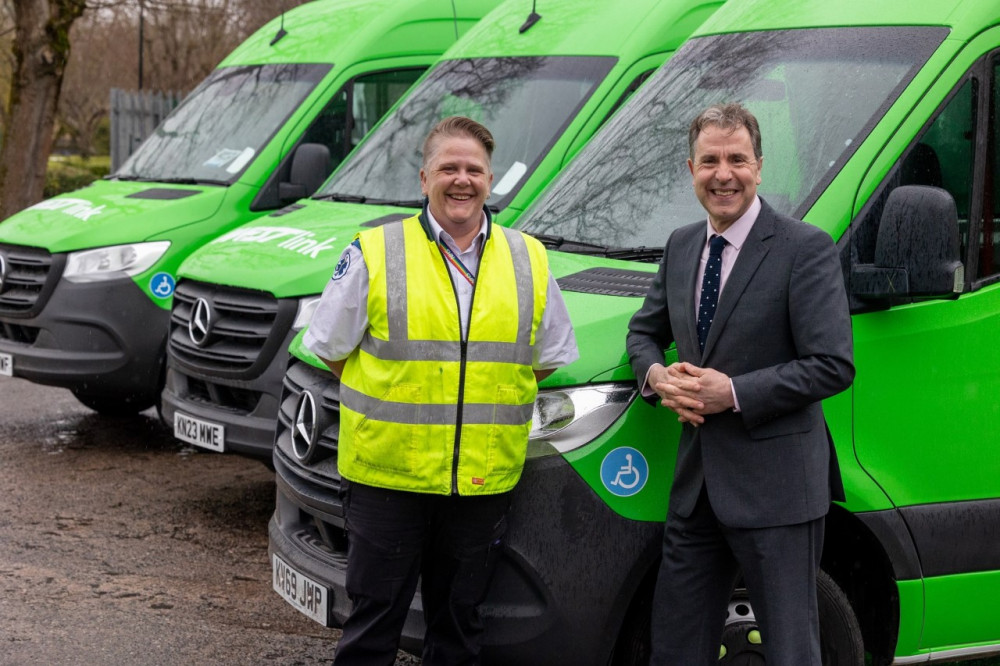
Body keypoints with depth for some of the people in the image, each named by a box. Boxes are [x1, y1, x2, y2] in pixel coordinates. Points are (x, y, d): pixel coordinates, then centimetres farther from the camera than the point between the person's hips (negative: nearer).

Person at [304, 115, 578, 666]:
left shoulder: (528, 261, 6)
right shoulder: (375, 254, -2)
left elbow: (550, 357, 15)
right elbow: (331, 348, 5)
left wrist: (486, 394, 9)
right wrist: (398, 395, 5)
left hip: (484, 480, 3)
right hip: (386, 473, -2)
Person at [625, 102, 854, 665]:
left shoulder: (806, 249, -11)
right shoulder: (681, 246, 11)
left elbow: (834, 365, -16)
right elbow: (645, 331, 22)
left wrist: (734, 392, -19)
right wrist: (656, 376, -2)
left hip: (775, 487, -6)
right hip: (696, 486, 7)